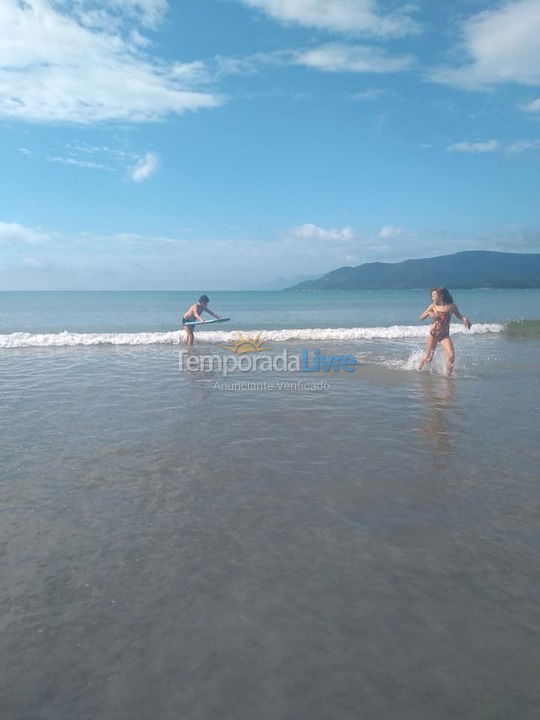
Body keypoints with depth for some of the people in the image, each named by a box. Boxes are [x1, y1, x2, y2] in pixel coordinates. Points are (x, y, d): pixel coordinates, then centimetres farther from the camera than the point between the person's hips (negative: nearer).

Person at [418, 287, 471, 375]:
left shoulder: (451, 306, -4)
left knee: (451, 356, -18)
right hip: (433, 334, 0)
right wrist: (429, 313, -16)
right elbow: (421, 317, 4)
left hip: (444, 335, 0)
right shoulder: (433, 306, -2)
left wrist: (464, 319, -7)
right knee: (428, 358, 7)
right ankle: (418, 369, 35)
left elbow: (458, 316, 14)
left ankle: (448, 375, -1)